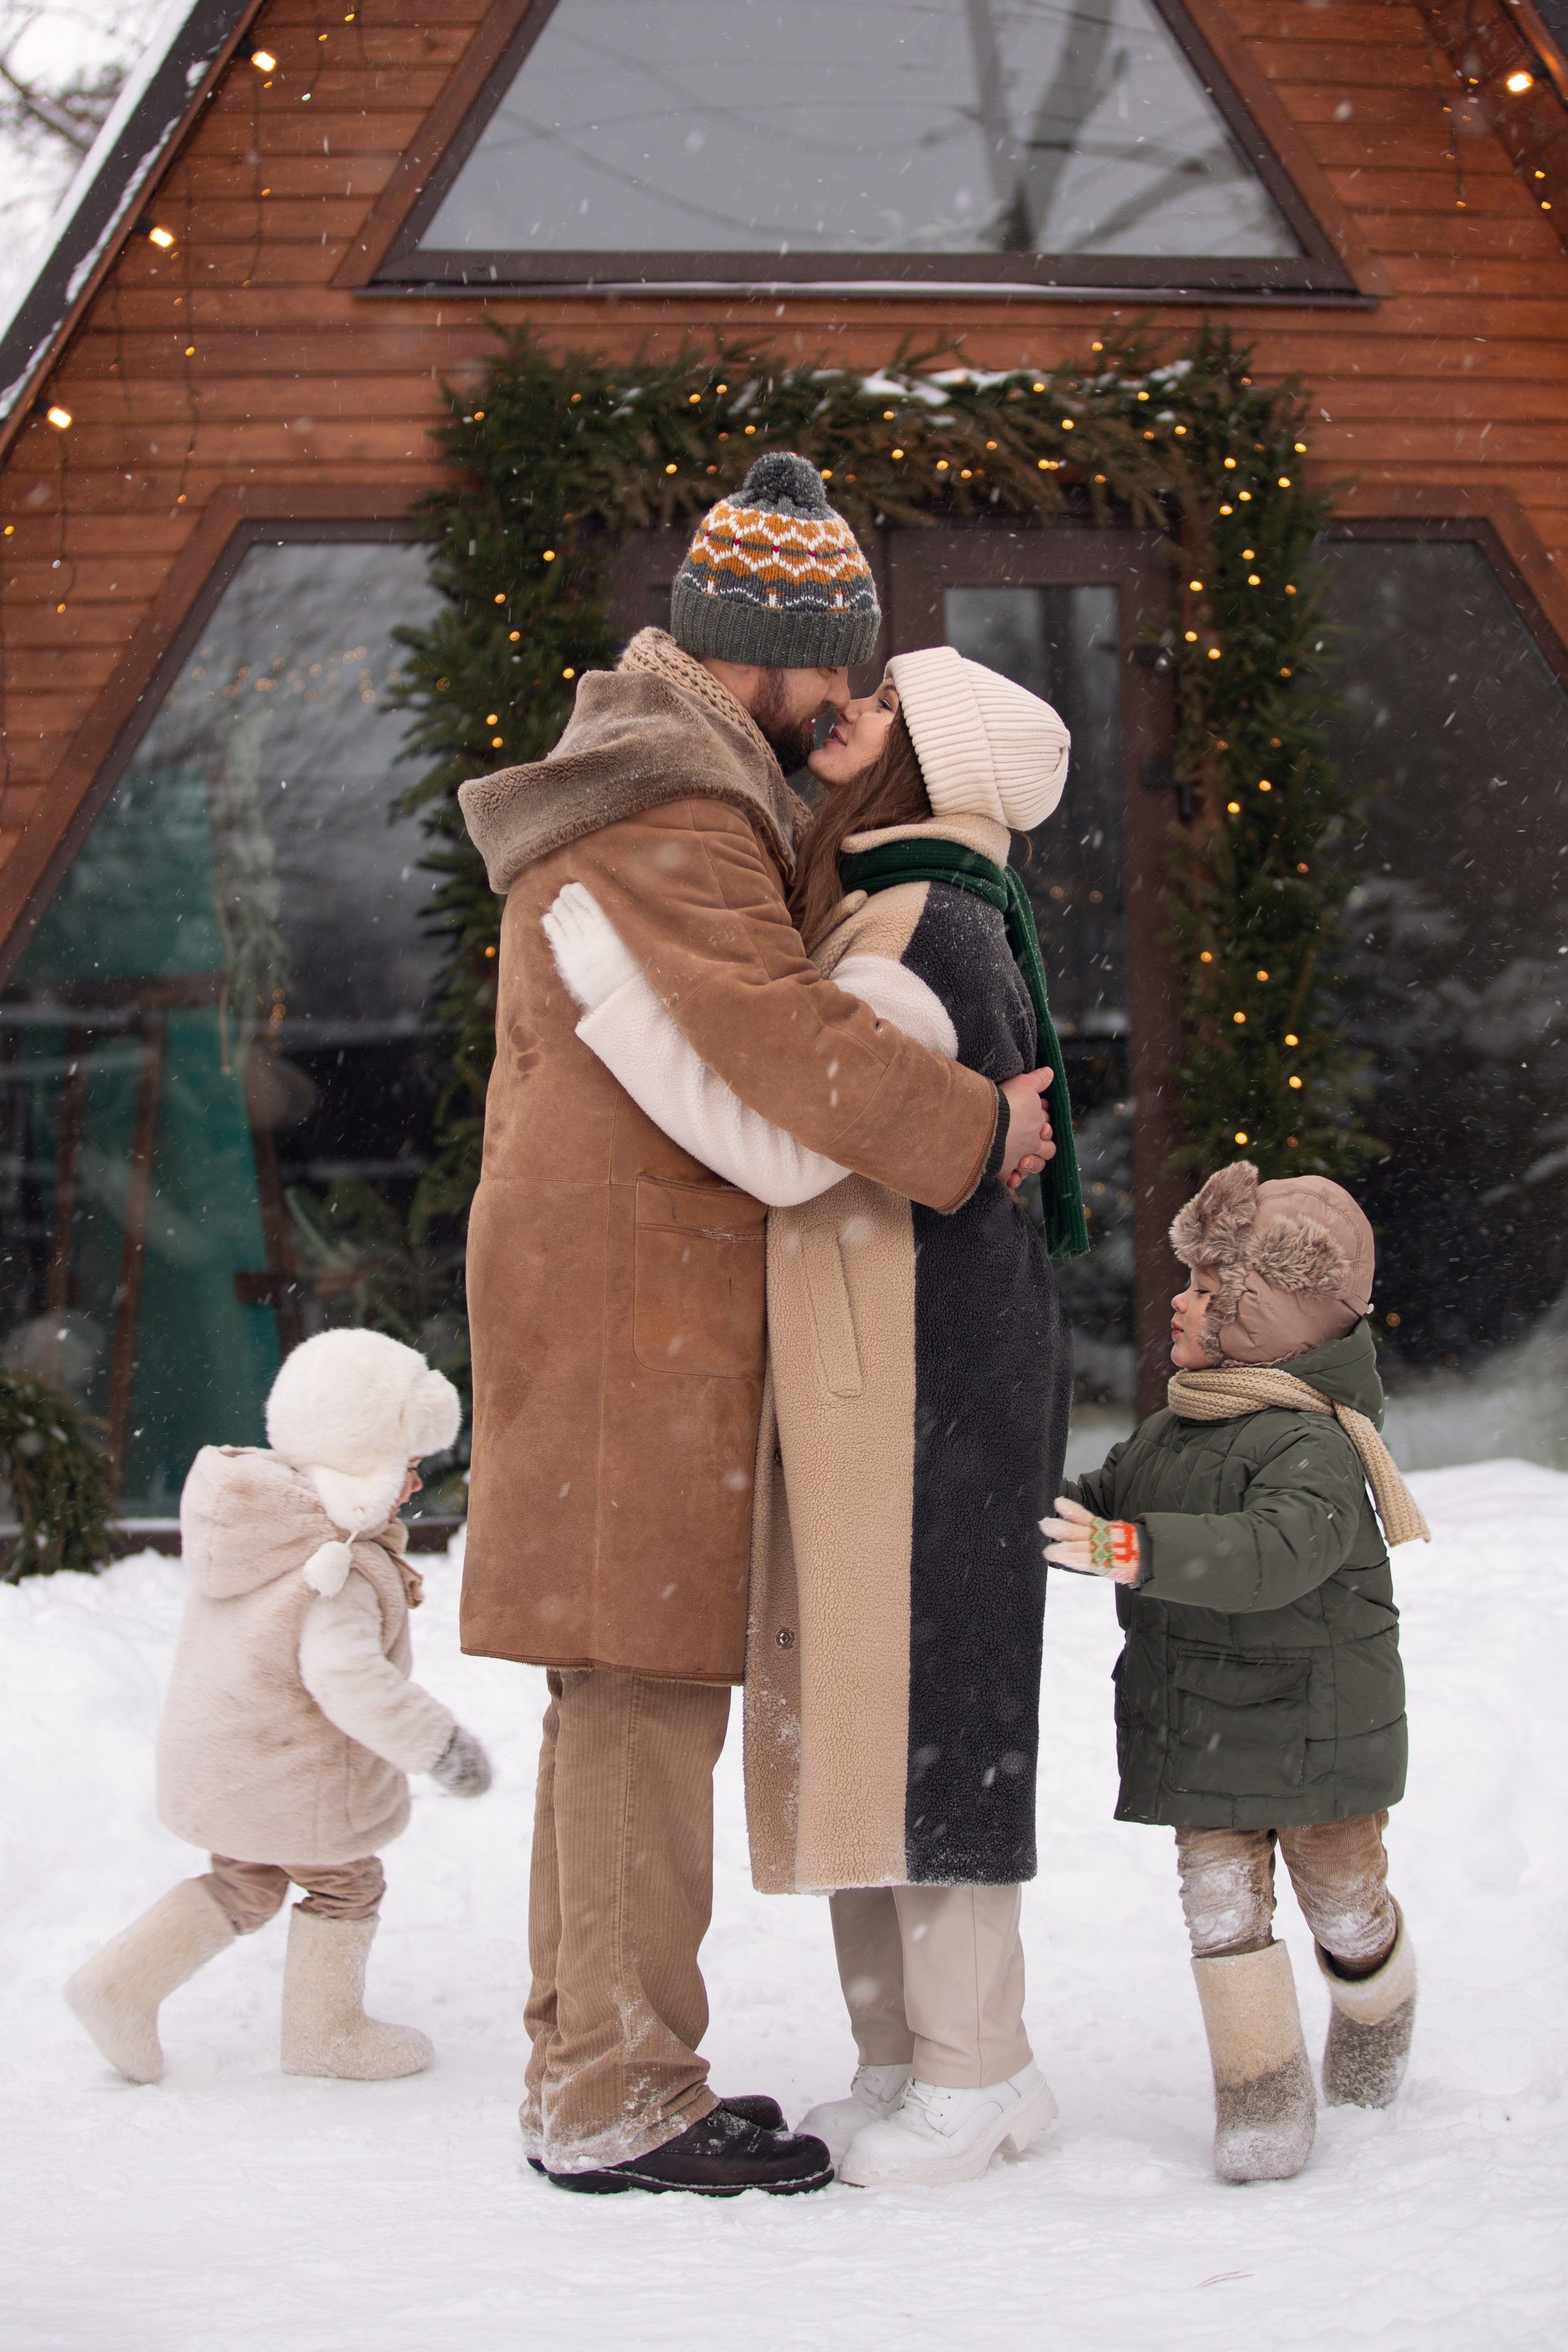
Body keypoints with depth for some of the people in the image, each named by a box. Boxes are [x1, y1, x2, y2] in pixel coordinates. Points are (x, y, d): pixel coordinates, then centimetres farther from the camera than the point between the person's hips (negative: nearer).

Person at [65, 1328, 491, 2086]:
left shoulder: (254, 1522, -1)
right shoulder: (342, 1570, -29)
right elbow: (346, 1676, -40)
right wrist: (439, 1744, -38)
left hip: (215, 1753, 8)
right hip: (296, 1776, -8)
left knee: (245, 1884, 24)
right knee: (343, 1884, 14)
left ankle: (124, 1983, 18)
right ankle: (325, 2029, 29)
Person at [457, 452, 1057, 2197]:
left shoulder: (650, 789, 22)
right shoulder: (661, 810, -15)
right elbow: (777, 1031, -23)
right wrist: (977, 1127, -15)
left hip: (614, 1296, 11)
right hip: (640, 1303, -11)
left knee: (617, 1694, 14)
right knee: (646, 1686, -9)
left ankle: (584, 2059, 20)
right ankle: (618, 2102, -5)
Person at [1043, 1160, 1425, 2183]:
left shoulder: (1312, 1445, -22)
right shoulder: (1168, 1432, 6)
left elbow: (1275, 1553, -38)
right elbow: (1102, 1504, 18)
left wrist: (1133, 1550, -45)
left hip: (1315, 1726, -6)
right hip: (1195, 1731, 6)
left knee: (1342, 1895, 11)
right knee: (1221, 1896, -3)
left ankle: (1378, 2006, 41)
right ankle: (1263, 2092, 4)